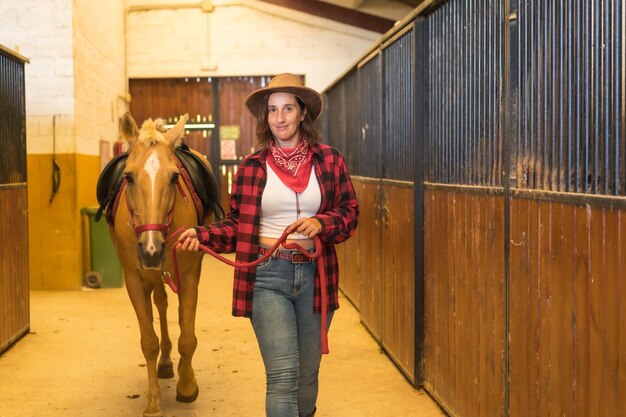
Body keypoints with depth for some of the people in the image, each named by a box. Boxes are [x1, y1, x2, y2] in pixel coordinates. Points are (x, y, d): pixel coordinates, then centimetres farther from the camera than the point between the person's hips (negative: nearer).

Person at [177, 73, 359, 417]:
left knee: (308, 374, 16)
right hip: (267, 275, -2)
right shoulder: (251, 167, 2)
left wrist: (321, 223, -15)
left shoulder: (329, 160, 2)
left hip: (315, 275, 2)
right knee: (283, 375, -10)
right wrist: (203, 235, -12)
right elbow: (237, 225, 6)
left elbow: (349, 213, 5)